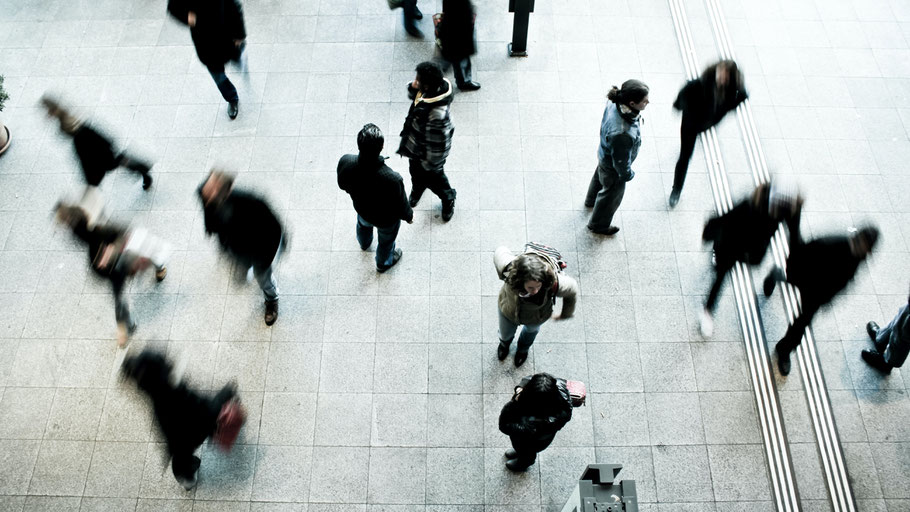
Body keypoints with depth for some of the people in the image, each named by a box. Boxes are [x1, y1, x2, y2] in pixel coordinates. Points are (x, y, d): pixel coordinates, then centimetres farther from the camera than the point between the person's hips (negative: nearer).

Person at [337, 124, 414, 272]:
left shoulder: (345, 162, -35)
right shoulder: (392, 179, -46)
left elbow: (343, 185, -10)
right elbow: (401, 206, -25)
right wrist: (408, 216, -2)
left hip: (361, 209, 4)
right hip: (386, 219, -3)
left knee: (363, 225, 40)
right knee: (386, 240, 32)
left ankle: (364, 243, 74)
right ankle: (383, 263, 64)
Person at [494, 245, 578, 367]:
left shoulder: (554, 283, -47)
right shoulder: (509, 270, -46)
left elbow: (572, 290, -22)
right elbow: (500, 252, -23)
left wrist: (565, 314, -3)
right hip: (508, 311, 0)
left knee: (531, 330, 37)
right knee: (505, 334, 33)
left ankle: (523, 348, 75)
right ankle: (505, 343, 73)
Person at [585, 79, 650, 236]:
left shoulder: (615, 103, -26)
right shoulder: (622, 134, -49)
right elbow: (621, 161, -30)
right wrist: (627, 174, -9)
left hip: (604, 154, 7)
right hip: (613, 168, -7)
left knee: (600, 176, 37)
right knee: (612, 194, 23)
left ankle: (591, 200, 71)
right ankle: (599, 224, 53)